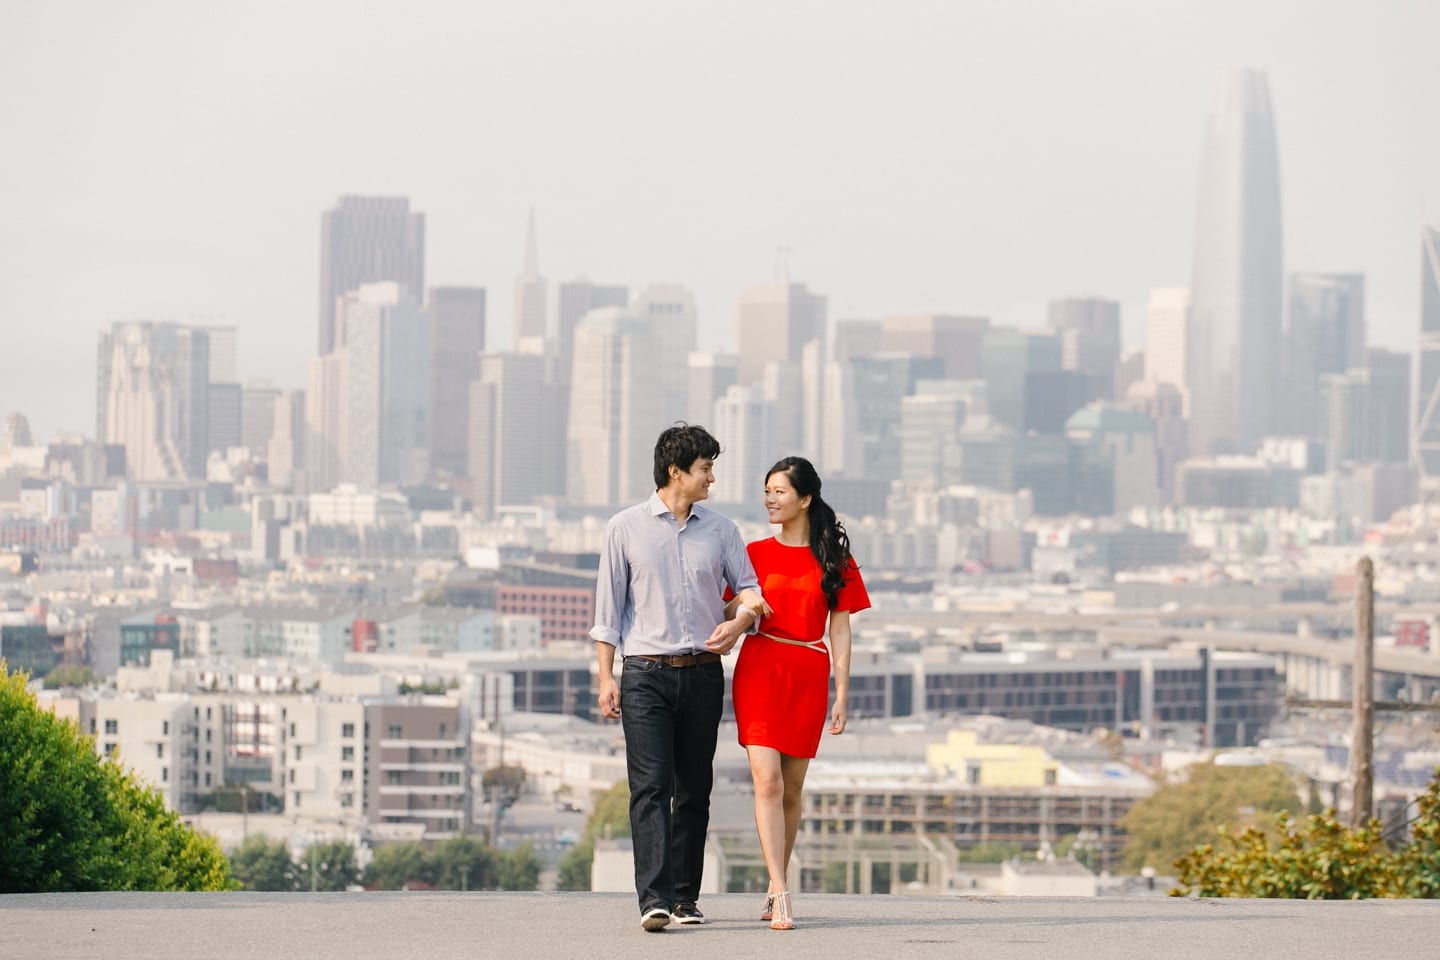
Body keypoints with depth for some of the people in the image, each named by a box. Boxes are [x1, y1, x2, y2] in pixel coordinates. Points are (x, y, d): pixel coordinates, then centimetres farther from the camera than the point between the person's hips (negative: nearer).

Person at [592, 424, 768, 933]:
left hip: (703, 674, 3)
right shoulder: (626, 528, 3)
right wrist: (606, 676, -1)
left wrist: (741, 618, -13)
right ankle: (654, 898, -20)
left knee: (694, 789, 6)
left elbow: (749, 587, 11)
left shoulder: (720, 530, 11)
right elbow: (609, 605, 4)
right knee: (650, 786, -12)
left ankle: (685, 895, 13)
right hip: (646, 674, -3)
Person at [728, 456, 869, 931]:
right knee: (767, 782, -12)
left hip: (809, 677, 1)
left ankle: (774, 887, 20)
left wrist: (842, 693, 2)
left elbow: (840, 630, 6)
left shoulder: (833, 559, 6)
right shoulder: (756, 553, 7)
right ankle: (781, 896, -16)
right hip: (760, 669, -1)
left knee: (792, 789, 6)